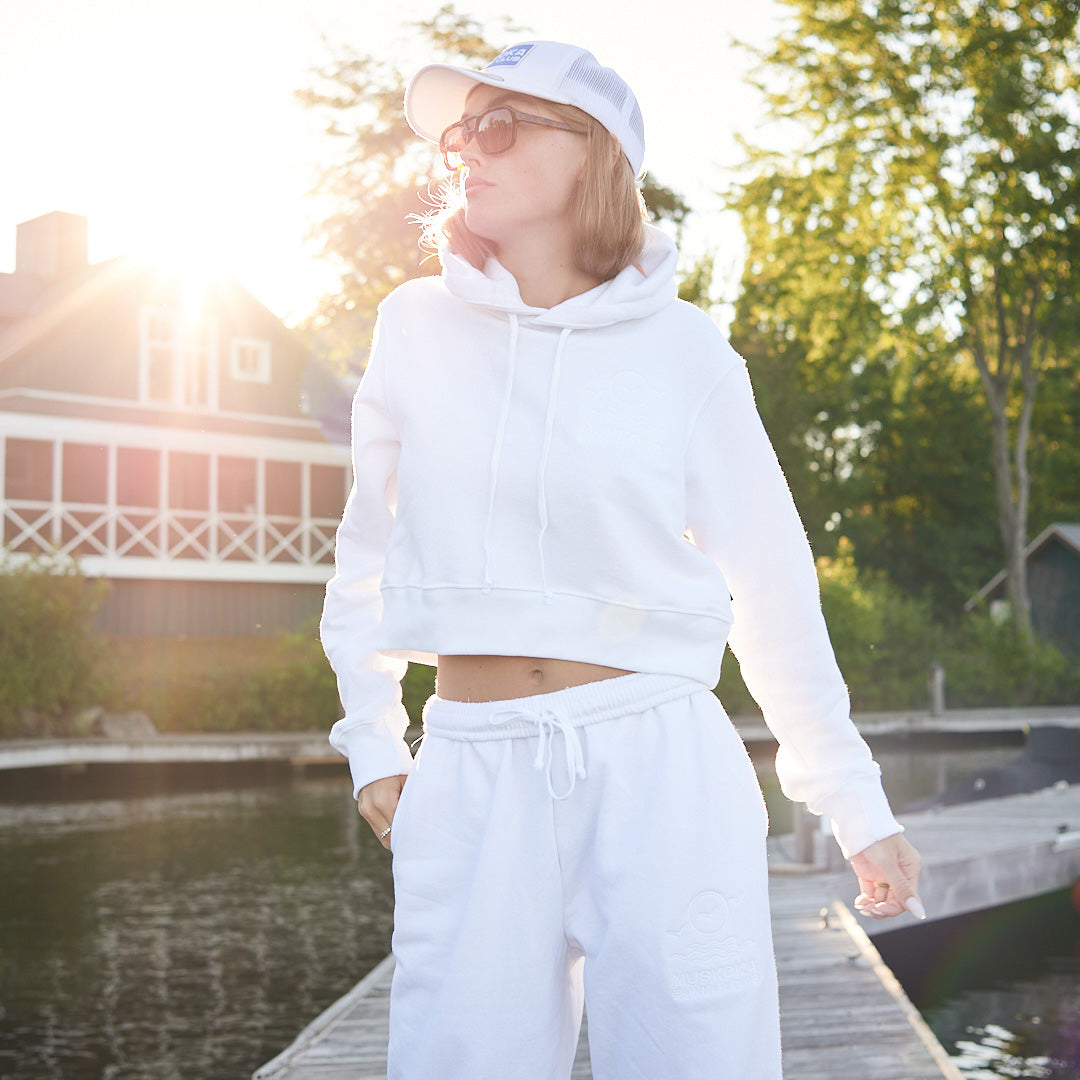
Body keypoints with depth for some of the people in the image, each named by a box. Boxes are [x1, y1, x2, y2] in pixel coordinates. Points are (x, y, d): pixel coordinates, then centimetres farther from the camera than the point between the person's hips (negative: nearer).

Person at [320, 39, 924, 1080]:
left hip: (658, 764, -1)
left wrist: (856, 807, 7)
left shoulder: (682, 350, 0)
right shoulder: (419, 327, 6)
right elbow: (368, 549, 17)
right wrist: (372, 745, 15)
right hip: (471, 772, 2)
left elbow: (773, 587, 5)